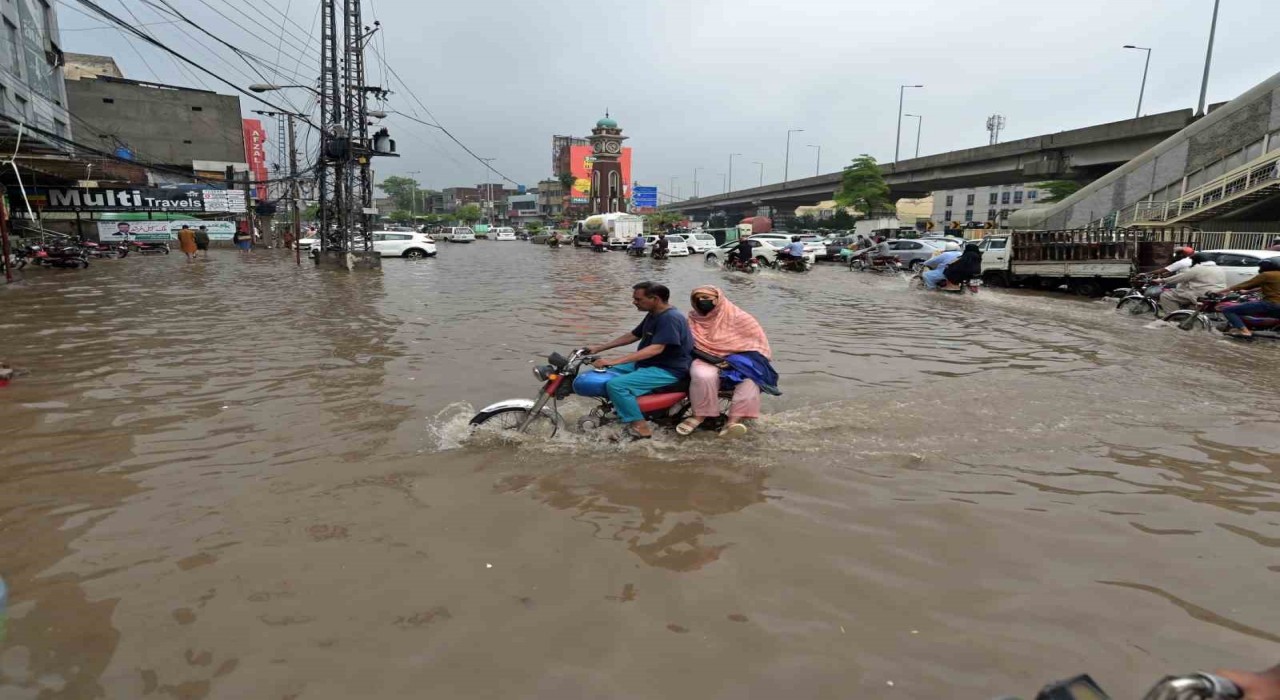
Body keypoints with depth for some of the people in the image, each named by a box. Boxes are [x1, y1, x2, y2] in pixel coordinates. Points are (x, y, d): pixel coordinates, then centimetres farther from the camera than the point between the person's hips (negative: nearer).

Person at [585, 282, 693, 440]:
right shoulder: (653, 315, 9)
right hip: (646, 363, 10)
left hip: (668, 370, -10)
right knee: (606, 373, 10)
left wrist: (614, 361, -36)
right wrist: (599, 348, 15)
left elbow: (656, 349, -33)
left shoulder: (670, 318, -22)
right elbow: (633, 336, 20)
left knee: (615, 385, -25)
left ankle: (640, 427, -16)